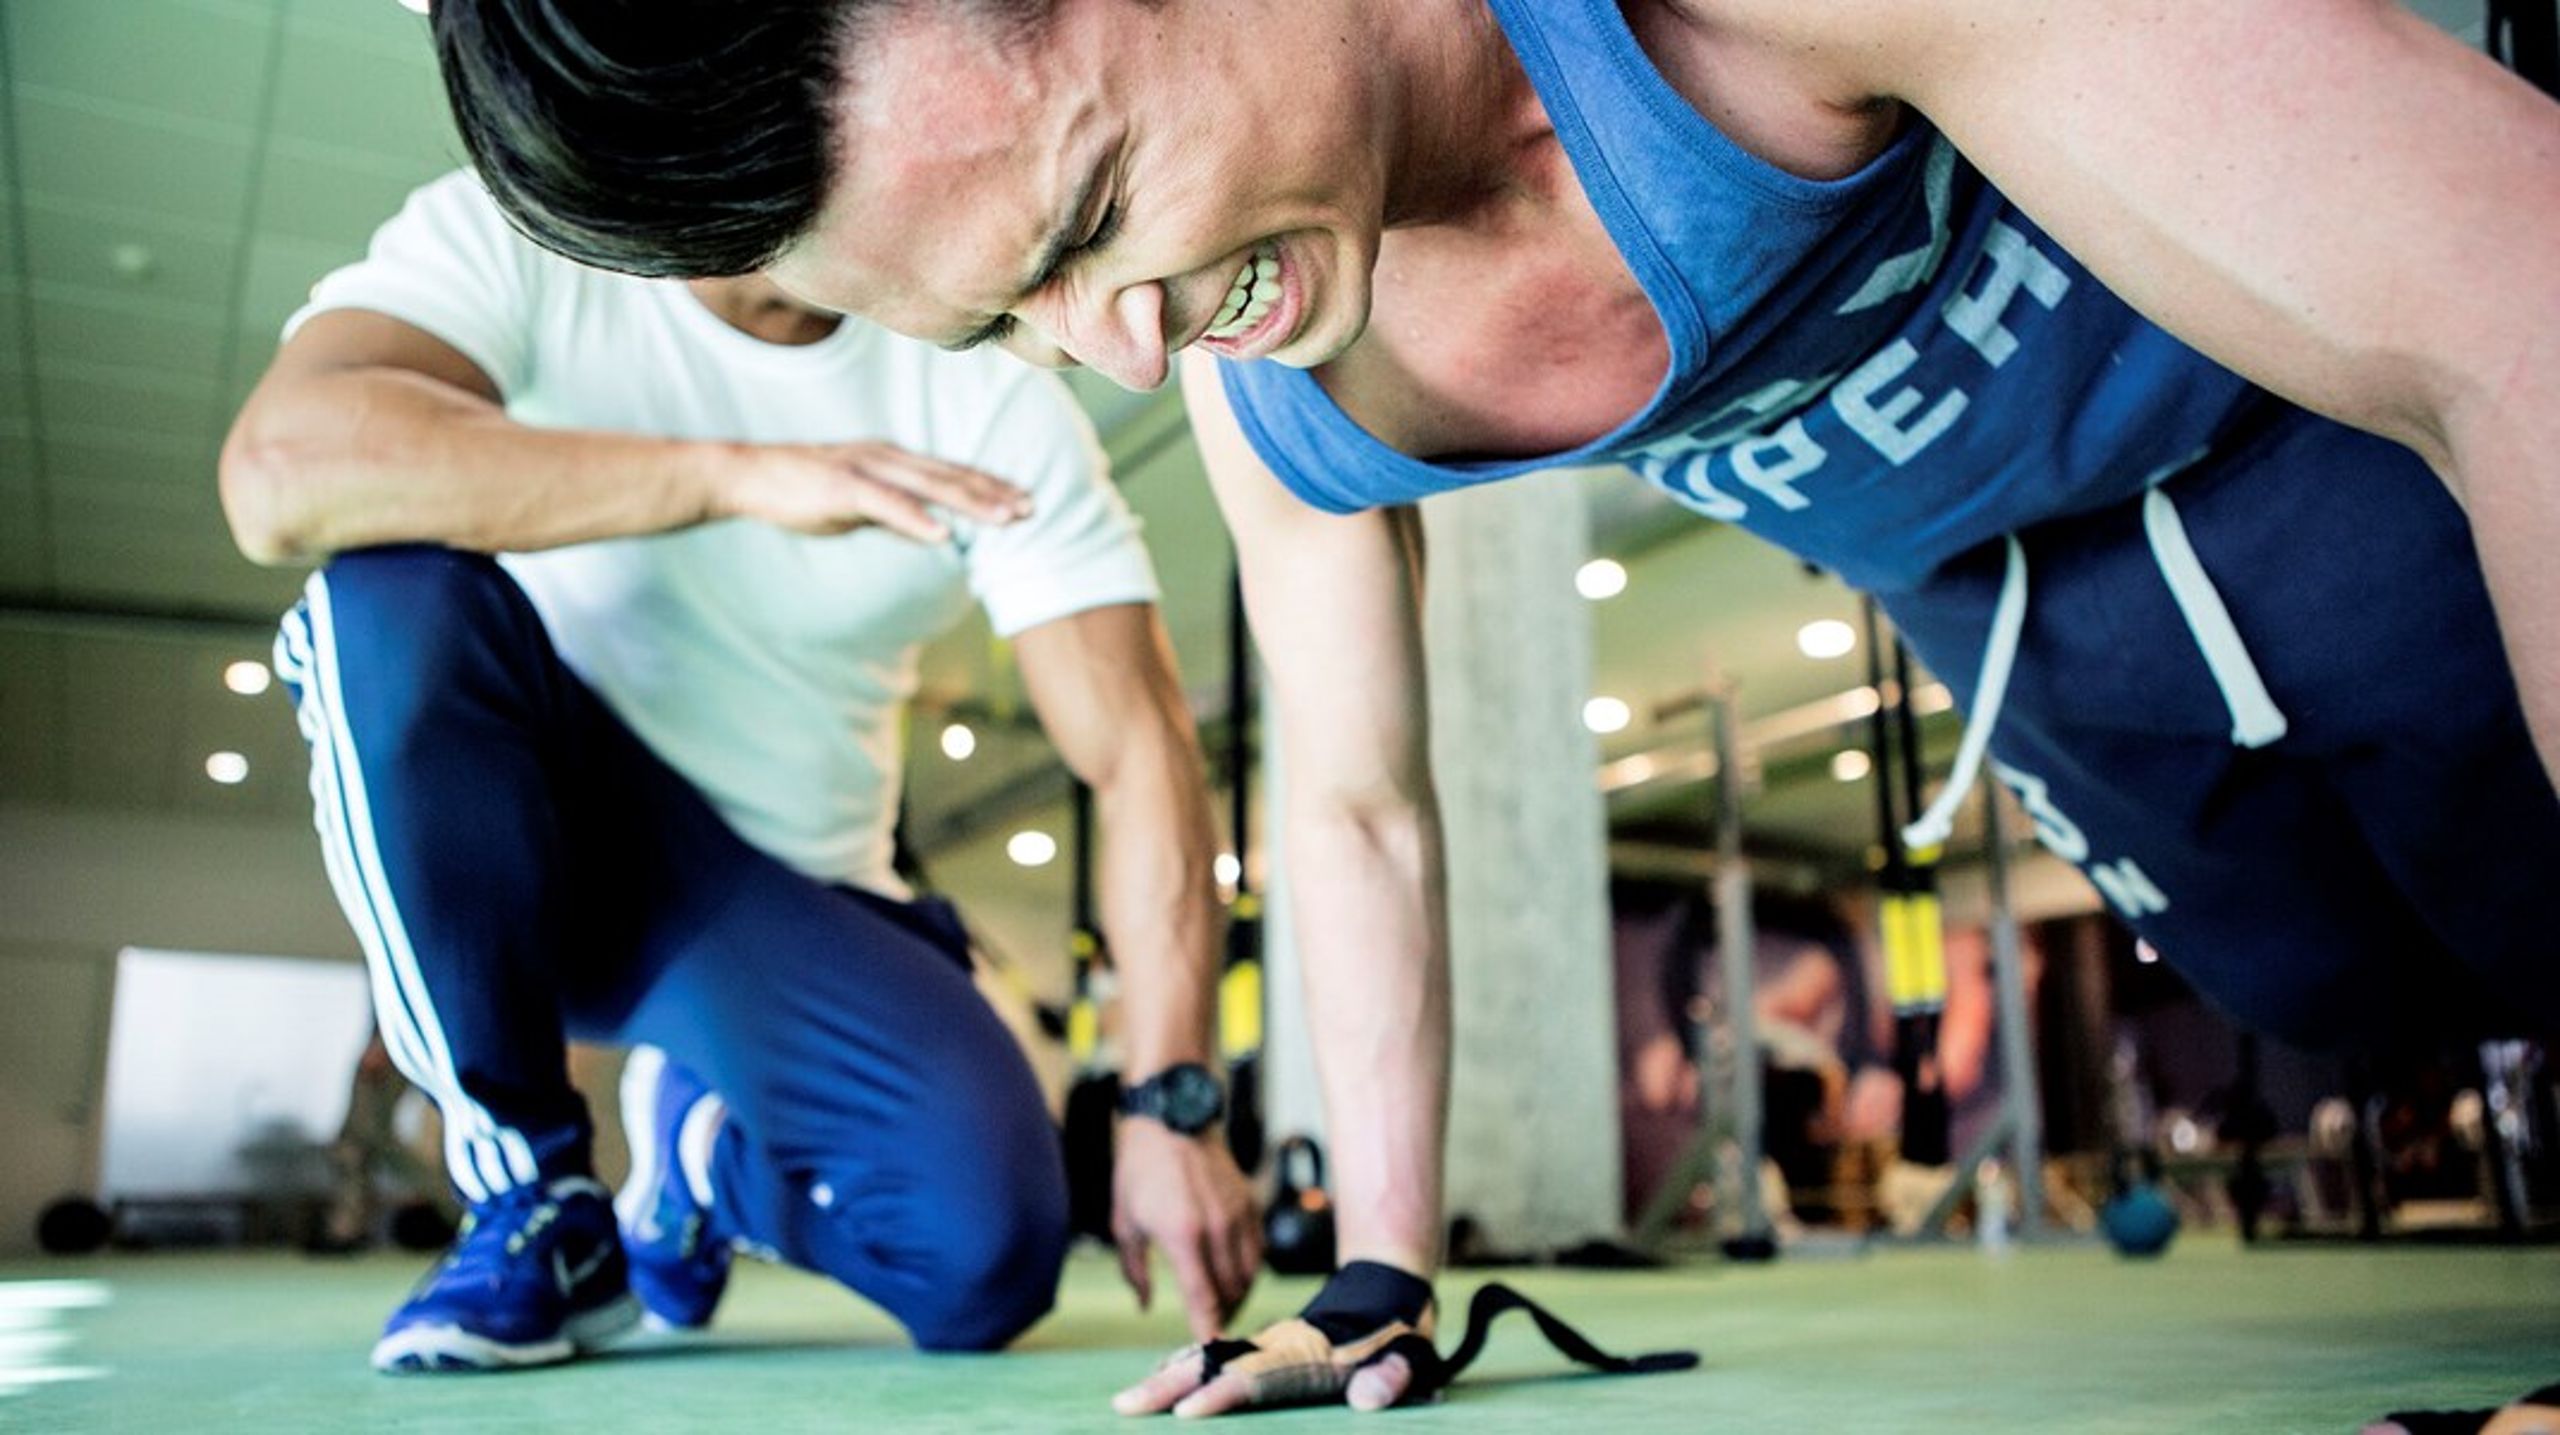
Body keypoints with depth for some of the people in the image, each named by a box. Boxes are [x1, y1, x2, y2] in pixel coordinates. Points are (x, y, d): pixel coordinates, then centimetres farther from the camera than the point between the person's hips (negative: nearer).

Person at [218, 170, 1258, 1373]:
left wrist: (1171, 1105, -24)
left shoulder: (988, 394, -10)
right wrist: (734, 476, -37)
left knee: (985, 1241, -22)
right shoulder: (512, 238, -12)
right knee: (394, 593, -30)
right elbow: (280, 474, -32)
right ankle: (534, 1199, -12)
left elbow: (1141, 754, -15)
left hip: (788, 906, 1)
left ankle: (706, 1147, 14)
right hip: (516, 847, 0)